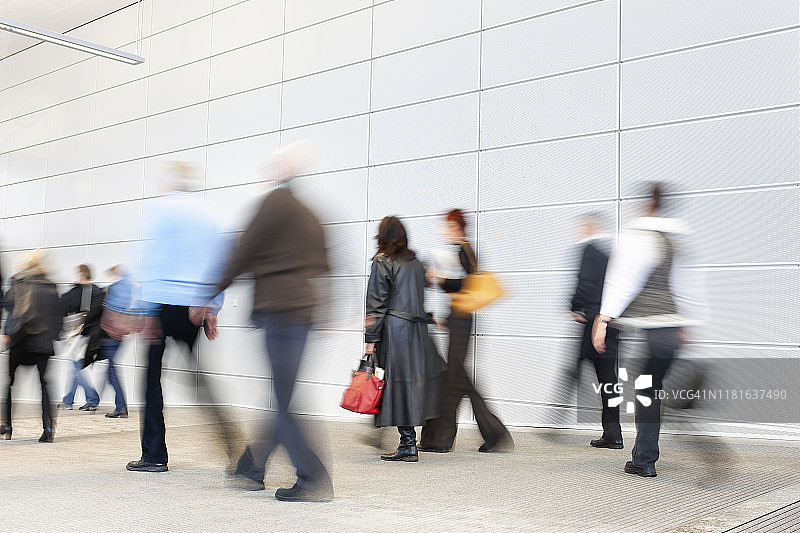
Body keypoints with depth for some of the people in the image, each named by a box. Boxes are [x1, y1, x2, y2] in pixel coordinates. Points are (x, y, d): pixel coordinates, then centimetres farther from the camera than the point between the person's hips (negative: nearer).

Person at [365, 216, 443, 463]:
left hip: (394, 329, -6)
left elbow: (377, 303, -9)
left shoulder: (382, 262, -6)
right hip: (417, 330, 6)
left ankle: (408, 445, -2)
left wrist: (371, 338, -8)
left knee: (399, 382, -4)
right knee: (415, 378, 10)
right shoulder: (416, 262, 14)